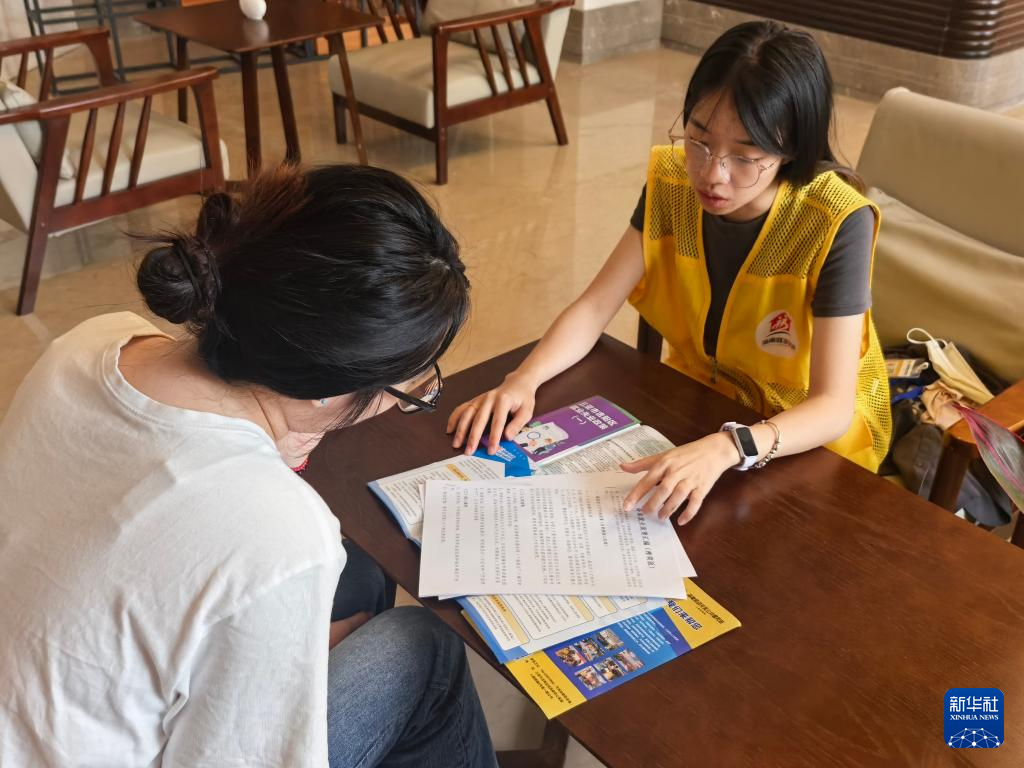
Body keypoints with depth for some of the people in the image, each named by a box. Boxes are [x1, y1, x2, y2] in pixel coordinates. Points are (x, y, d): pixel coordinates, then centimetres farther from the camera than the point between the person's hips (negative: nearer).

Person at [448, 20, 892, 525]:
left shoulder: (836, 223, -27)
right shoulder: (673, 182, -14)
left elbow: (832, 407, -31)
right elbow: (593, 308, -12)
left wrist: (725, 449, -49)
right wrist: (524, 380, -30)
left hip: (807, 439, -4)